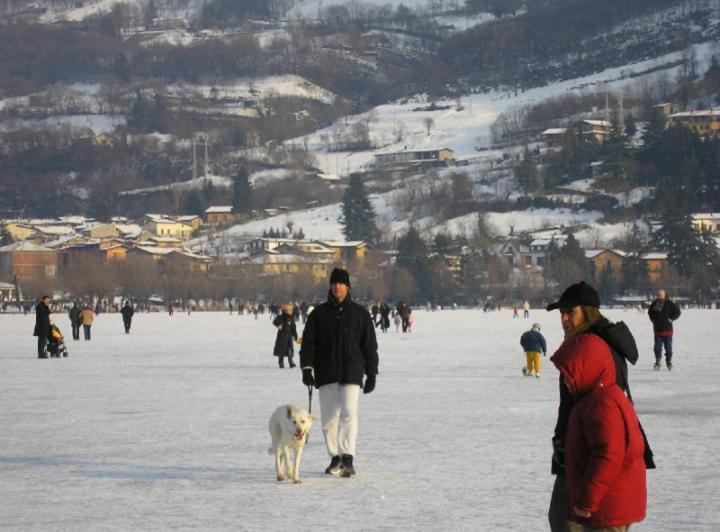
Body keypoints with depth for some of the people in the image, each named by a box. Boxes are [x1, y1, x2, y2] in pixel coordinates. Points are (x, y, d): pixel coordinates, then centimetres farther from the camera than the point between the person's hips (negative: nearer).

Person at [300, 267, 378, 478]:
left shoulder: (360, 313, 6)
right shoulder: (319, 313, 7)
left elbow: (370, 345, 8)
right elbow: (308, 342, 5)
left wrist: (371, 374, 4)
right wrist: (306, 368, -7)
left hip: (351, 372, -2)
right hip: (326, 373, 2)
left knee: (348, 413, -16)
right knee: (328, 418, 5)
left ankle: (348, 458, -21)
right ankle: (335, 458, 16)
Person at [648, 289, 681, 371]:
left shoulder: (670, 304, -5)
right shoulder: (654, 304, 5)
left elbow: (677, 312, 3)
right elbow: (650, 313, 23)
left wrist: (671, 319, -6)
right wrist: (653, 320, 10)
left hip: (667, 329, -3)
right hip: (657, 329, 3)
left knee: (668, 347, 2)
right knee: (657, 347, 2)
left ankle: (669, 362, 12)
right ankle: (657, 362, 11)